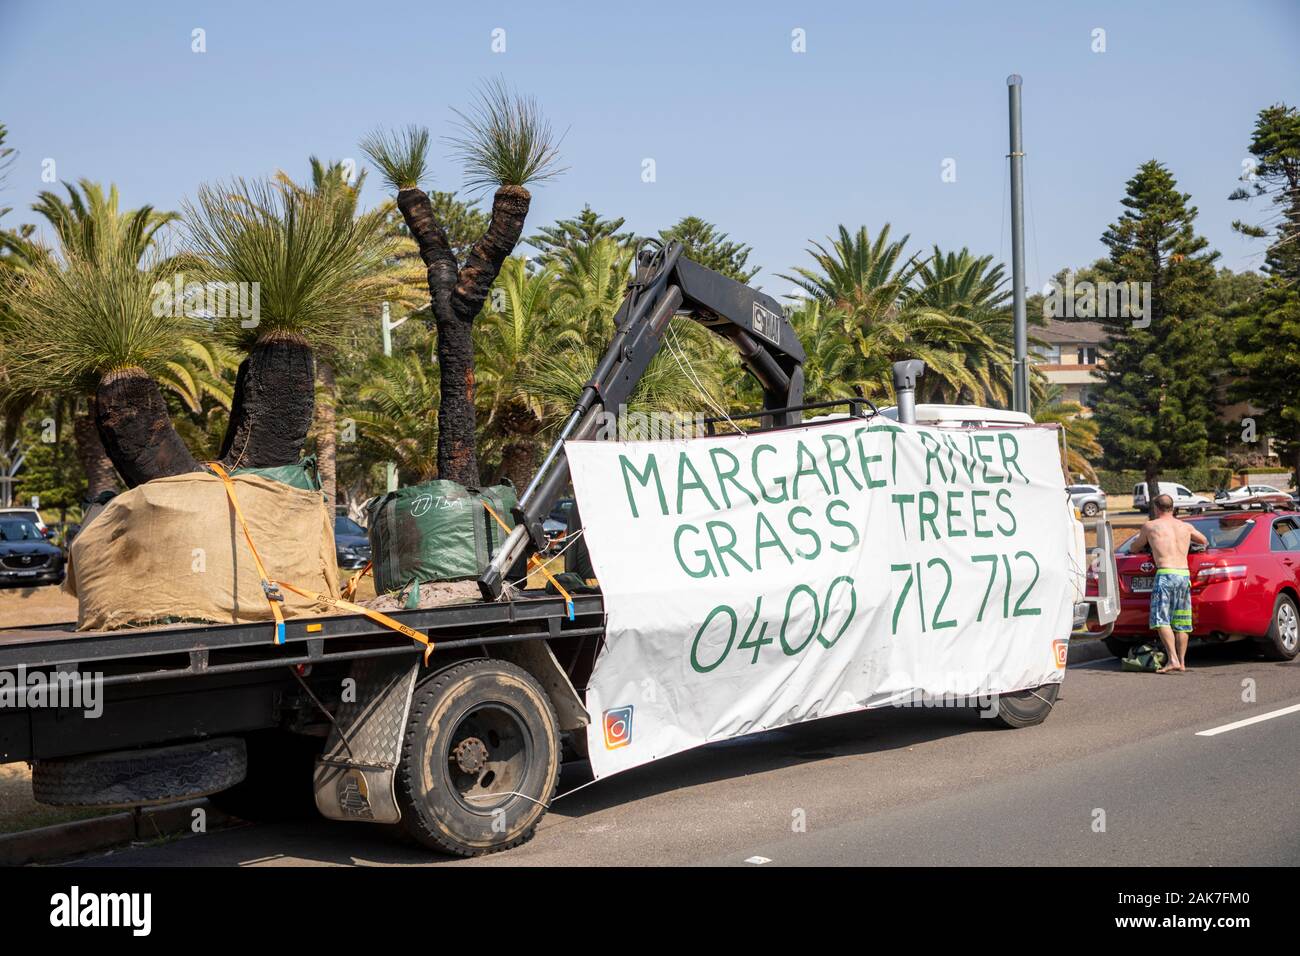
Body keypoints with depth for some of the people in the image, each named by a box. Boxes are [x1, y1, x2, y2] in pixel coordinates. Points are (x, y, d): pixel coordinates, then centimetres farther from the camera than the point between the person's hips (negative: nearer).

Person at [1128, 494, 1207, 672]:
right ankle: (1182, 661, 12)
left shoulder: (1150, 526, 8)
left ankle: (1173, 660, -20)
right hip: (1185, 574, 5)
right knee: (1181, 622, 11)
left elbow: (1134, 549, 21)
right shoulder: (1186, 527, 18)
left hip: (1165, 574, -5)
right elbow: (1204, 541, 37)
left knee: (1161, 619, -7)